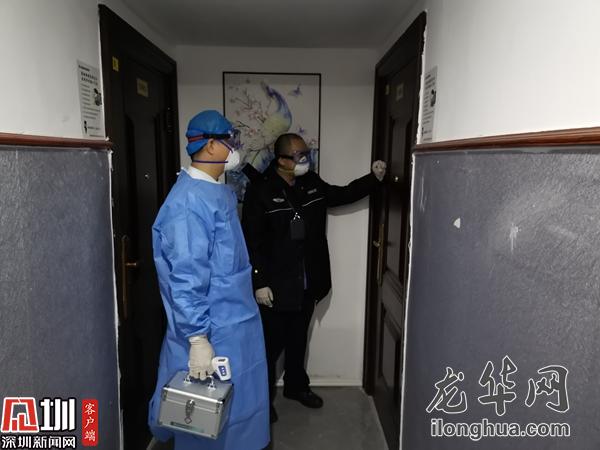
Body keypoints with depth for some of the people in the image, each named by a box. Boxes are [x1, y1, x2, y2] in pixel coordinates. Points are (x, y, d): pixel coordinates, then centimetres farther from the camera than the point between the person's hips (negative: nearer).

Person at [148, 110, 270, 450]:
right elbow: (186, 276, -27)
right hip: (213, 330, -9)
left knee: (238, 403, 24)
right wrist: (197, 338, -26)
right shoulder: (190, 200, -24)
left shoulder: (222, 192, 8)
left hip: (236, 321, 9)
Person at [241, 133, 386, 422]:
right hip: (275, 285, -6)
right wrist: (259, 283, -18)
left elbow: (343, 194, 17)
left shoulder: (312, 184, 3)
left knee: (298, 339, 22)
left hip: (307, 283, 6)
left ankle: (296, 385, 43)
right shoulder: (260, 190, -16)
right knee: (271, 344, 8)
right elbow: (251, 241, -16)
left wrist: (374, 178, 2)